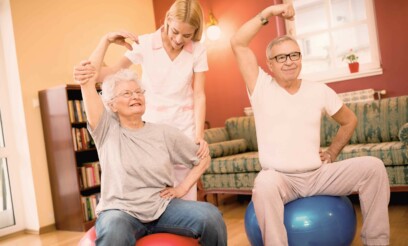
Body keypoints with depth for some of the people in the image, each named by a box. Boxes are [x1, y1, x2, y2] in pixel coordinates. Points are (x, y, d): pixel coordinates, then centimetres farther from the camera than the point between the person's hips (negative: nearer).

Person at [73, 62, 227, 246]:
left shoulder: (164, 133, 7)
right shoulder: (107, 130, 2)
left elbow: (203, 159, 14)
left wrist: (182, 188, 3)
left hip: (163, 207, 3)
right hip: (120, 212, -2)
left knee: (211, 216, -22)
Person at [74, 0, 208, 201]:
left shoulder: (198, 51, -2)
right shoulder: (145, 44, -5)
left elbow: (198, 95, -3)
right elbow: (100, 74, -5)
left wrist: (199, 134, -13)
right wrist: (106, 40, -19)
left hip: (185, 128, 1)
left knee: (186, 193, 0)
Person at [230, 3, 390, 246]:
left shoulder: (320, 91, 7)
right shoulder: (261, 87, -1)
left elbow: (349, 121, 20)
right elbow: (238, 44, -9)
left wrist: (332, 154, 13)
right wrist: (268, 13, -10)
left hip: (319, 174, 4)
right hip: (281, 178, -3)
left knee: (372, 166, -15)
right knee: (264, 182, -39)